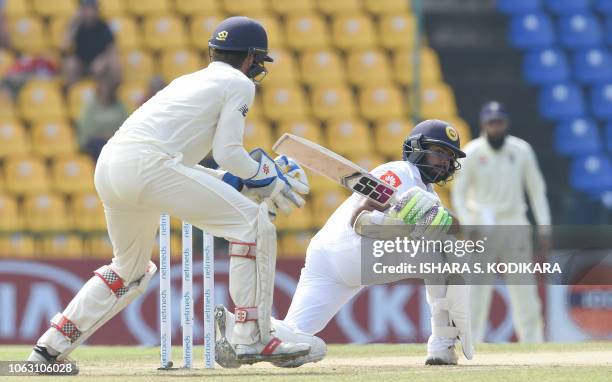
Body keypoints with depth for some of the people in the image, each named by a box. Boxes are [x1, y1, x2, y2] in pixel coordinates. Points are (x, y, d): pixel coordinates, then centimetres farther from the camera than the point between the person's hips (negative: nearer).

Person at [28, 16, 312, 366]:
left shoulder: (189, 81, 33)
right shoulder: (239, 84, 10)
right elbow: (228, 151, -2)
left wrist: (242, 181, 30)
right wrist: (265, 177, 15)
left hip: (108, 166, 9)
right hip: (147, 165, -9)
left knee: (132, 269, 28)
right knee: (253, 224, -3)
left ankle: (50, 349, 25)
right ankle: (253, 338, -7)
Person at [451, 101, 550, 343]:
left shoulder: (522, 150, 3)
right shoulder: (472, 153, -3)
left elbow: (536, 189, 9)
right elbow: (459, 194, 0)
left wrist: (544, 227, 2)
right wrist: (468, 226, -14)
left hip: (515, 226, 2)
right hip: (482, 227, -2)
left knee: (525, 291, 0)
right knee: (477, 292, -6)